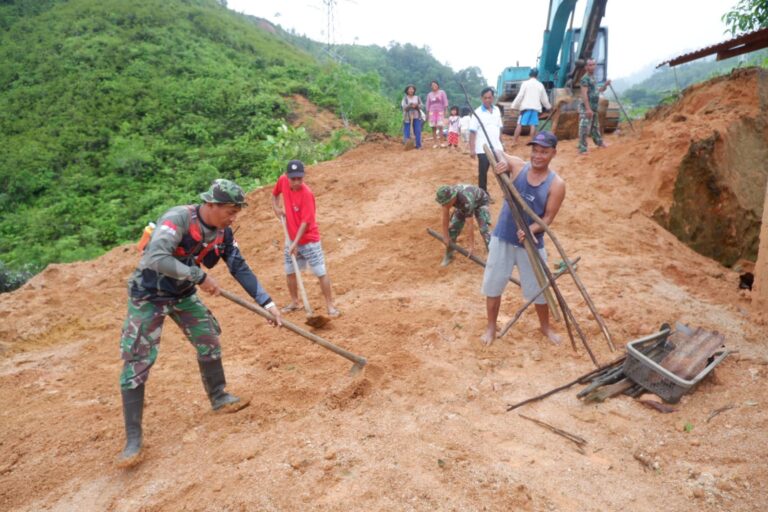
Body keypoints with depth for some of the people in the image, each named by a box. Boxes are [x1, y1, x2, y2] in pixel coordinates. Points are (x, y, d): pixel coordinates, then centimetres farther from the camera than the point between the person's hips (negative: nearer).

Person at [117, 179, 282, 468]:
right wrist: (200, 277, -35)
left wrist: (267, 303, -9)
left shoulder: (223, 233, -8)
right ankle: (133, 440, 2)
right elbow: (156, 258, -41)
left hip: (183, 294, 7)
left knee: (209, 341, 8)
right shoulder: (178, 218, -30)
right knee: (136, 362, -6)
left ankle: (218, 398, 30)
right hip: (148, 295, -6)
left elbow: (240, 268, -4)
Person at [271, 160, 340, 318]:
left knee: (321, 273, -4)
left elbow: (305, 222, -23)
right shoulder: (282, 181, -7)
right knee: (290, 272, 16)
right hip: (291, 238, 7)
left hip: (309, 239, -6)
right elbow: (275, 194, 16)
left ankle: (330, 306, 5)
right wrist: (276, 208, -3)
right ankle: (294, 302, 34)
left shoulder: (307, 194, -24)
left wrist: (295, 243, -25)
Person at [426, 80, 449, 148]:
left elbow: (445, 102, 2)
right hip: (432, 112, 2)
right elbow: (428, 105, 12)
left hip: (440, 112, -2)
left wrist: (445, 111, -7)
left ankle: (439, 142, -12)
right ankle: (435, 142, 1)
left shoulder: (442, 92, 5)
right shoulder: (429, 94, 10)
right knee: (433, 128, -3)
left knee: (440, 127, -15)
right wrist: (427, 114, 8)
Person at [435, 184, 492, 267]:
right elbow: (445, 218, -21)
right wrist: (446, 237, -18)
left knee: (484, 228, -21)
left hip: (480, 202, -5)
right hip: (461, 205, 5)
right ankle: (448, 255, 11)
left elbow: (470, 225, -41)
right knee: (453, 227, -4)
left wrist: (472, 246, -37)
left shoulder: (466, 201, -45)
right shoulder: (446, 197, -30)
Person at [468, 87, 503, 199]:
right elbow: (472, 132, -12)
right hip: (483, 149, -4)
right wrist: (472, 149, -17)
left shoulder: (497, 110, 8)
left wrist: (500, 143, 16)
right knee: (483, 172, 3)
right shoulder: (477, 113, -8)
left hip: (497, 147, 5)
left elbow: (499, 128, 16)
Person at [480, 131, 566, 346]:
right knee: (492, 285, 10)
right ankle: (491, 327, 31)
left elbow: (548, 216, -11)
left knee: (539, 288, 15)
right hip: (502, 238, 1)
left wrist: (530, 230, -29)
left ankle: (545, 326, 41)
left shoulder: (556, 184, -11)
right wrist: (501, 160, -26)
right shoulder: (517, 165, -7)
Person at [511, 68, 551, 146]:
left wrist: (514, 106, -2)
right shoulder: (540, 85, 9)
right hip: (536, 107, 3)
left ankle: (514, 141, -3)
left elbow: (520, 95, -8)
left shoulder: (525, 83, -2)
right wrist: (548, 106, 32)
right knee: (533, 125, 1)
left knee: (520, 124, -1)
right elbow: (544, 98, 17)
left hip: (525, 106, -2)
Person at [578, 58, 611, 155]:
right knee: (584, 128, -12)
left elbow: (597, 91, 28)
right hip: (586, 108, -10)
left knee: (595, 126, 25)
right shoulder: (585, 78, -14)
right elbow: (584, 94, -21)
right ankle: (582, 149, -11)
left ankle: (599, 142, 42)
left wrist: (605, 85, 8)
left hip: (594, 107, 10)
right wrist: (588, 108, -27)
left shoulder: (593, 78, 15)